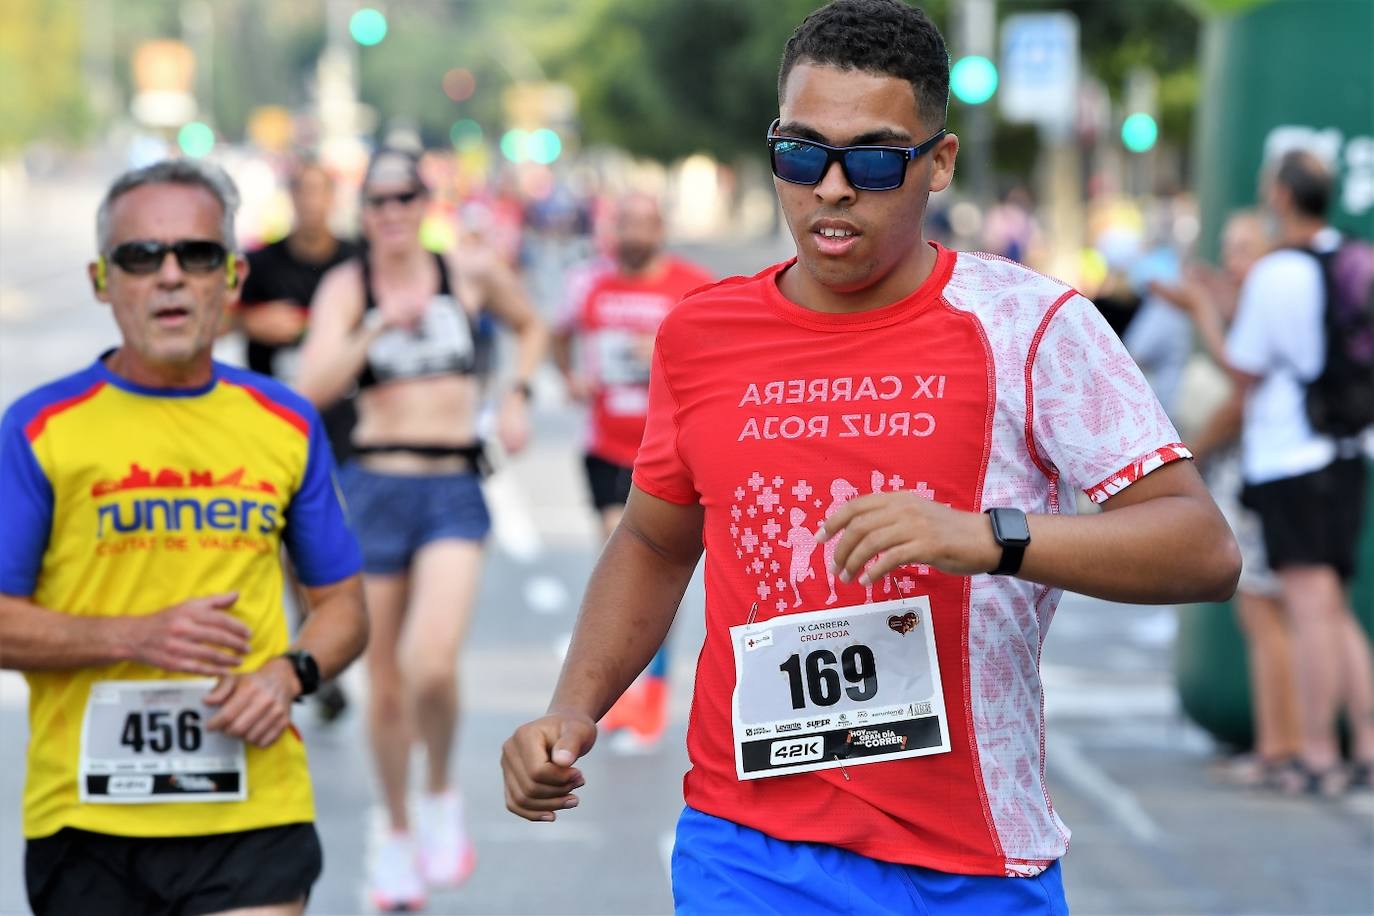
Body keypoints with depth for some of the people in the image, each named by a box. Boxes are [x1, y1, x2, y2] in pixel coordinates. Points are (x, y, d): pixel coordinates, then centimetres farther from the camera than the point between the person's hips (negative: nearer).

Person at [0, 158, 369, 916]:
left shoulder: (288, 425, 9)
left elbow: (342, 606, 16)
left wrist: (289, 672, -5)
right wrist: (133, 636, -16)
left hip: (255, 811, 1)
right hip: (86, 817, -1)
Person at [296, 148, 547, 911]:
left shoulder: (473, 274, 4)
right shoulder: (347, 285, -1)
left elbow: (530, 327, 25)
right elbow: (313, 386, -15)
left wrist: (518, 396, 10)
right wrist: (379, 327, -24)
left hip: (453, 490, 0)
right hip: (374, 488, 1)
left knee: (432, 664, -21)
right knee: (385, 679, 7)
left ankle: (441, 793, 7)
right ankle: (397, 834, 26)